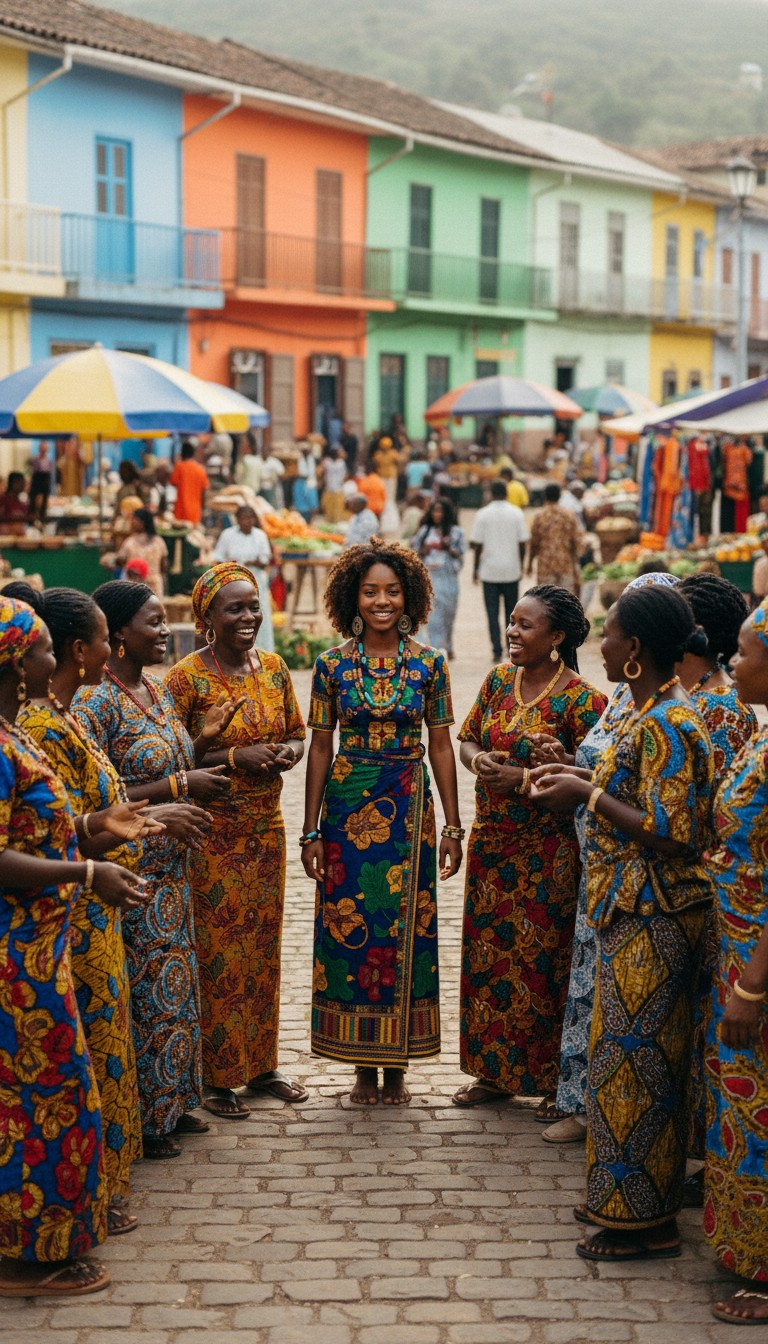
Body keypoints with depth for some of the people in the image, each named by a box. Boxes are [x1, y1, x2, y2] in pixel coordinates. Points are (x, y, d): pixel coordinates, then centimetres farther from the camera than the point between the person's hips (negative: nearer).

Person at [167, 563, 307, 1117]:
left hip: (266, 825, 6)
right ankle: (216, 1076, 9)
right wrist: (233, 758, -21)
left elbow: (297, 734, 15)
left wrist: (287, 752, -7)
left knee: (262, 946, 13)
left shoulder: (273, 668, 6)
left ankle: (260, 1063, 26)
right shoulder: (188, 677, -11)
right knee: (217, 949, -2)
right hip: (213, 834, -6)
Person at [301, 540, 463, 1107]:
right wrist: (311, 831, 0)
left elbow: (441, 746, 3)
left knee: (406, 931, 3)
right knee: (350, 929, 2)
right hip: (348, 805, 0)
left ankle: (398, 1066, 14)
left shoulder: (429, 664, 1)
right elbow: (320, 748, 3)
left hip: (410, 806, 0)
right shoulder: (333, 665, 0)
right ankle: (365, 1067, 14)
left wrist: (453, 827, 1)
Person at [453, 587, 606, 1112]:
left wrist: (525, 779, -21)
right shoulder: (499, 680, 6)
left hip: (548, 851, -6)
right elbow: (468, 738, 16)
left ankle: (557, 1082, 10)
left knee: (544, 958, -2)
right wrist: (478, 759, -7)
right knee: (488, 953, 12)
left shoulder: (582, 700, -14)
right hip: (492, 841, 7)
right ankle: (495, 1069, 25)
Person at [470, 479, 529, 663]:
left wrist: (476, 569, 6)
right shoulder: (517, 514, -1)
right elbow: (522, 543, 0)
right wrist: (520, 566, 13)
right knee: (511, 612, 13)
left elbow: (477, 545, -4)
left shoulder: (482, 515, -5)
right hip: (511, 570, 1)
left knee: (492, 613, 3)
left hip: (489, 571, -1)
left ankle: (497, 652, -3)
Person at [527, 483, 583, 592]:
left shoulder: (540, 516, -6)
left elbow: (534, 543, -3)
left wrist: (530, 563, 9)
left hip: (545, 566, -2)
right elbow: (577, 541, 1)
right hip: (566, 565, 2)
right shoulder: (568, 515, 1)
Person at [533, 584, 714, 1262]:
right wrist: (588, 779, 10)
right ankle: (632, 1199, 27)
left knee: (634, 1060, -2)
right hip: (640, 913, 10)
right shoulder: (655, 712, 10)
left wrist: (588, 796, -17)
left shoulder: (667, 725, -21)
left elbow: (672, 833, -25)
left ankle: (645, 1223, 6)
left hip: (653, 919, -10)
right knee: (646, 1056, 16)